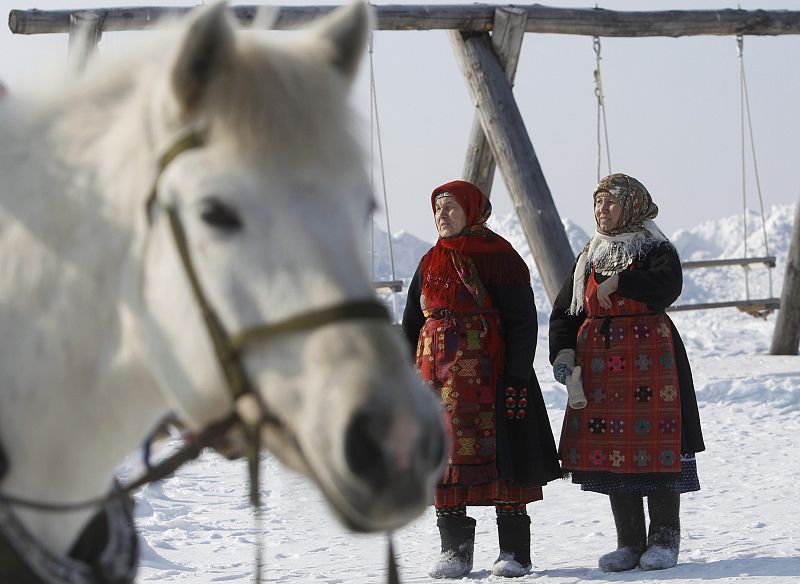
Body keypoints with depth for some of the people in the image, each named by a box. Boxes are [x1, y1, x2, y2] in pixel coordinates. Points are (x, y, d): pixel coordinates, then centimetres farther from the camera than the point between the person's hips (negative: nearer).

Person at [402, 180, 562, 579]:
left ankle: (514, 553, 0)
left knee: (500, 457, -6)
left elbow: (522, 323, -6)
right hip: (439, 378, 6)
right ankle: (454, 551, 9)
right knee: (444, 458, 2)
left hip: (489, 376, -6)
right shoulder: (431, 264, 15)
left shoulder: (499, 258, -2)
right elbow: (412, 326, 19)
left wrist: (517, 378, -14)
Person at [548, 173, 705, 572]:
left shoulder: (656, 250, -1)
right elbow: (564, 312, 15)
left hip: (650, 357, -5)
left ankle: (665, 540, 2)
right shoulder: (588, 259, 16)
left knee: (654, 444, -7)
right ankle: (629, 543, 10)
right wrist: (562, 351, -2)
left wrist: (618, 281, -18)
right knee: (610, 447, 3)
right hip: (599, 363, 5)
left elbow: (667, 287, -22)